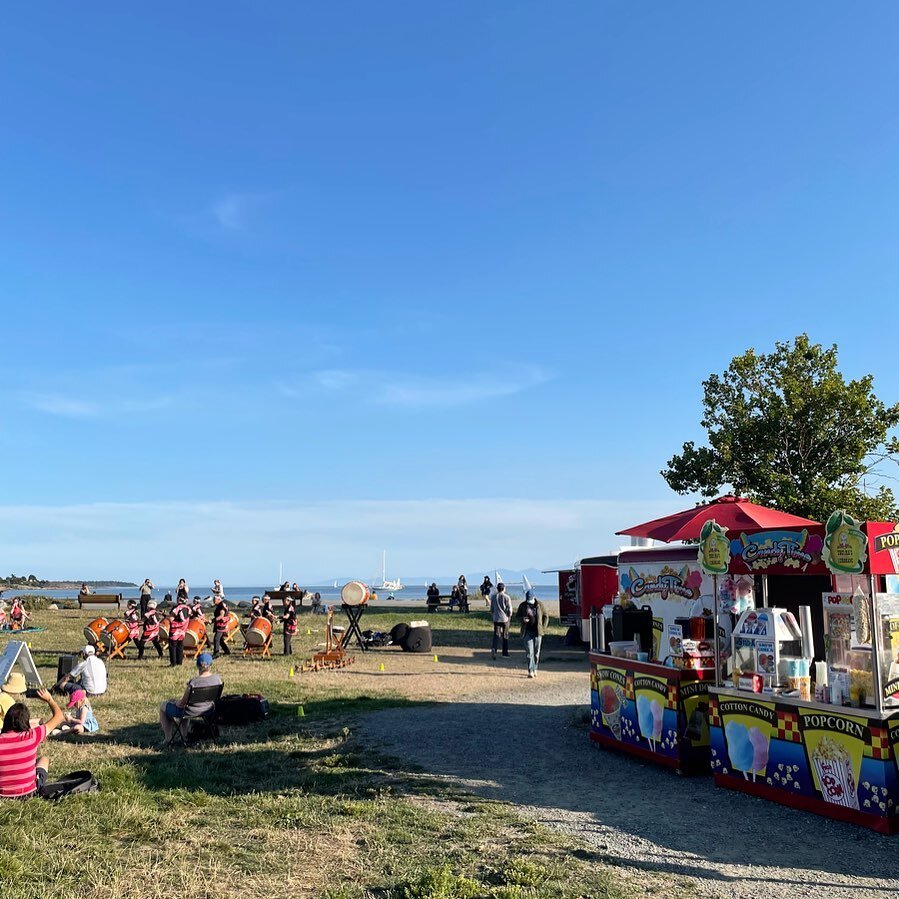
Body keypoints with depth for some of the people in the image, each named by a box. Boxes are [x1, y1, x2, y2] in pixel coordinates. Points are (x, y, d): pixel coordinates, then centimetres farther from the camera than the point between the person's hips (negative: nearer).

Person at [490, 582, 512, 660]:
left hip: (496, 618, 2)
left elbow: (491, 608, 7)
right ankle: (505, 653, 17)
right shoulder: (506, 597, -8)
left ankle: (494, 649, -22)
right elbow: (510, 609, -8)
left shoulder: (493, 596, 1)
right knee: (505, 636, 11)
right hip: (505, 618, -2)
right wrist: (509, 617, 8)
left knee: (496, 635, 1)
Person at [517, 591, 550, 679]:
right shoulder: (523, 605, -2)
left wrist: (544, 628, 2)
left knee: (536, 652, 8)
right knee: (529, 652, -8)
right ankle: (530, 671, -8)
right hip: (527, 632, -1)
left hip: (537, 632, 1)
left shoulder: (540, 605, -2)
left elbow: (546, 616, 9)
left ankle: (535, 669, 23)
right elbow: (518, 616, 10)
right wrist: (522, 619, -12)